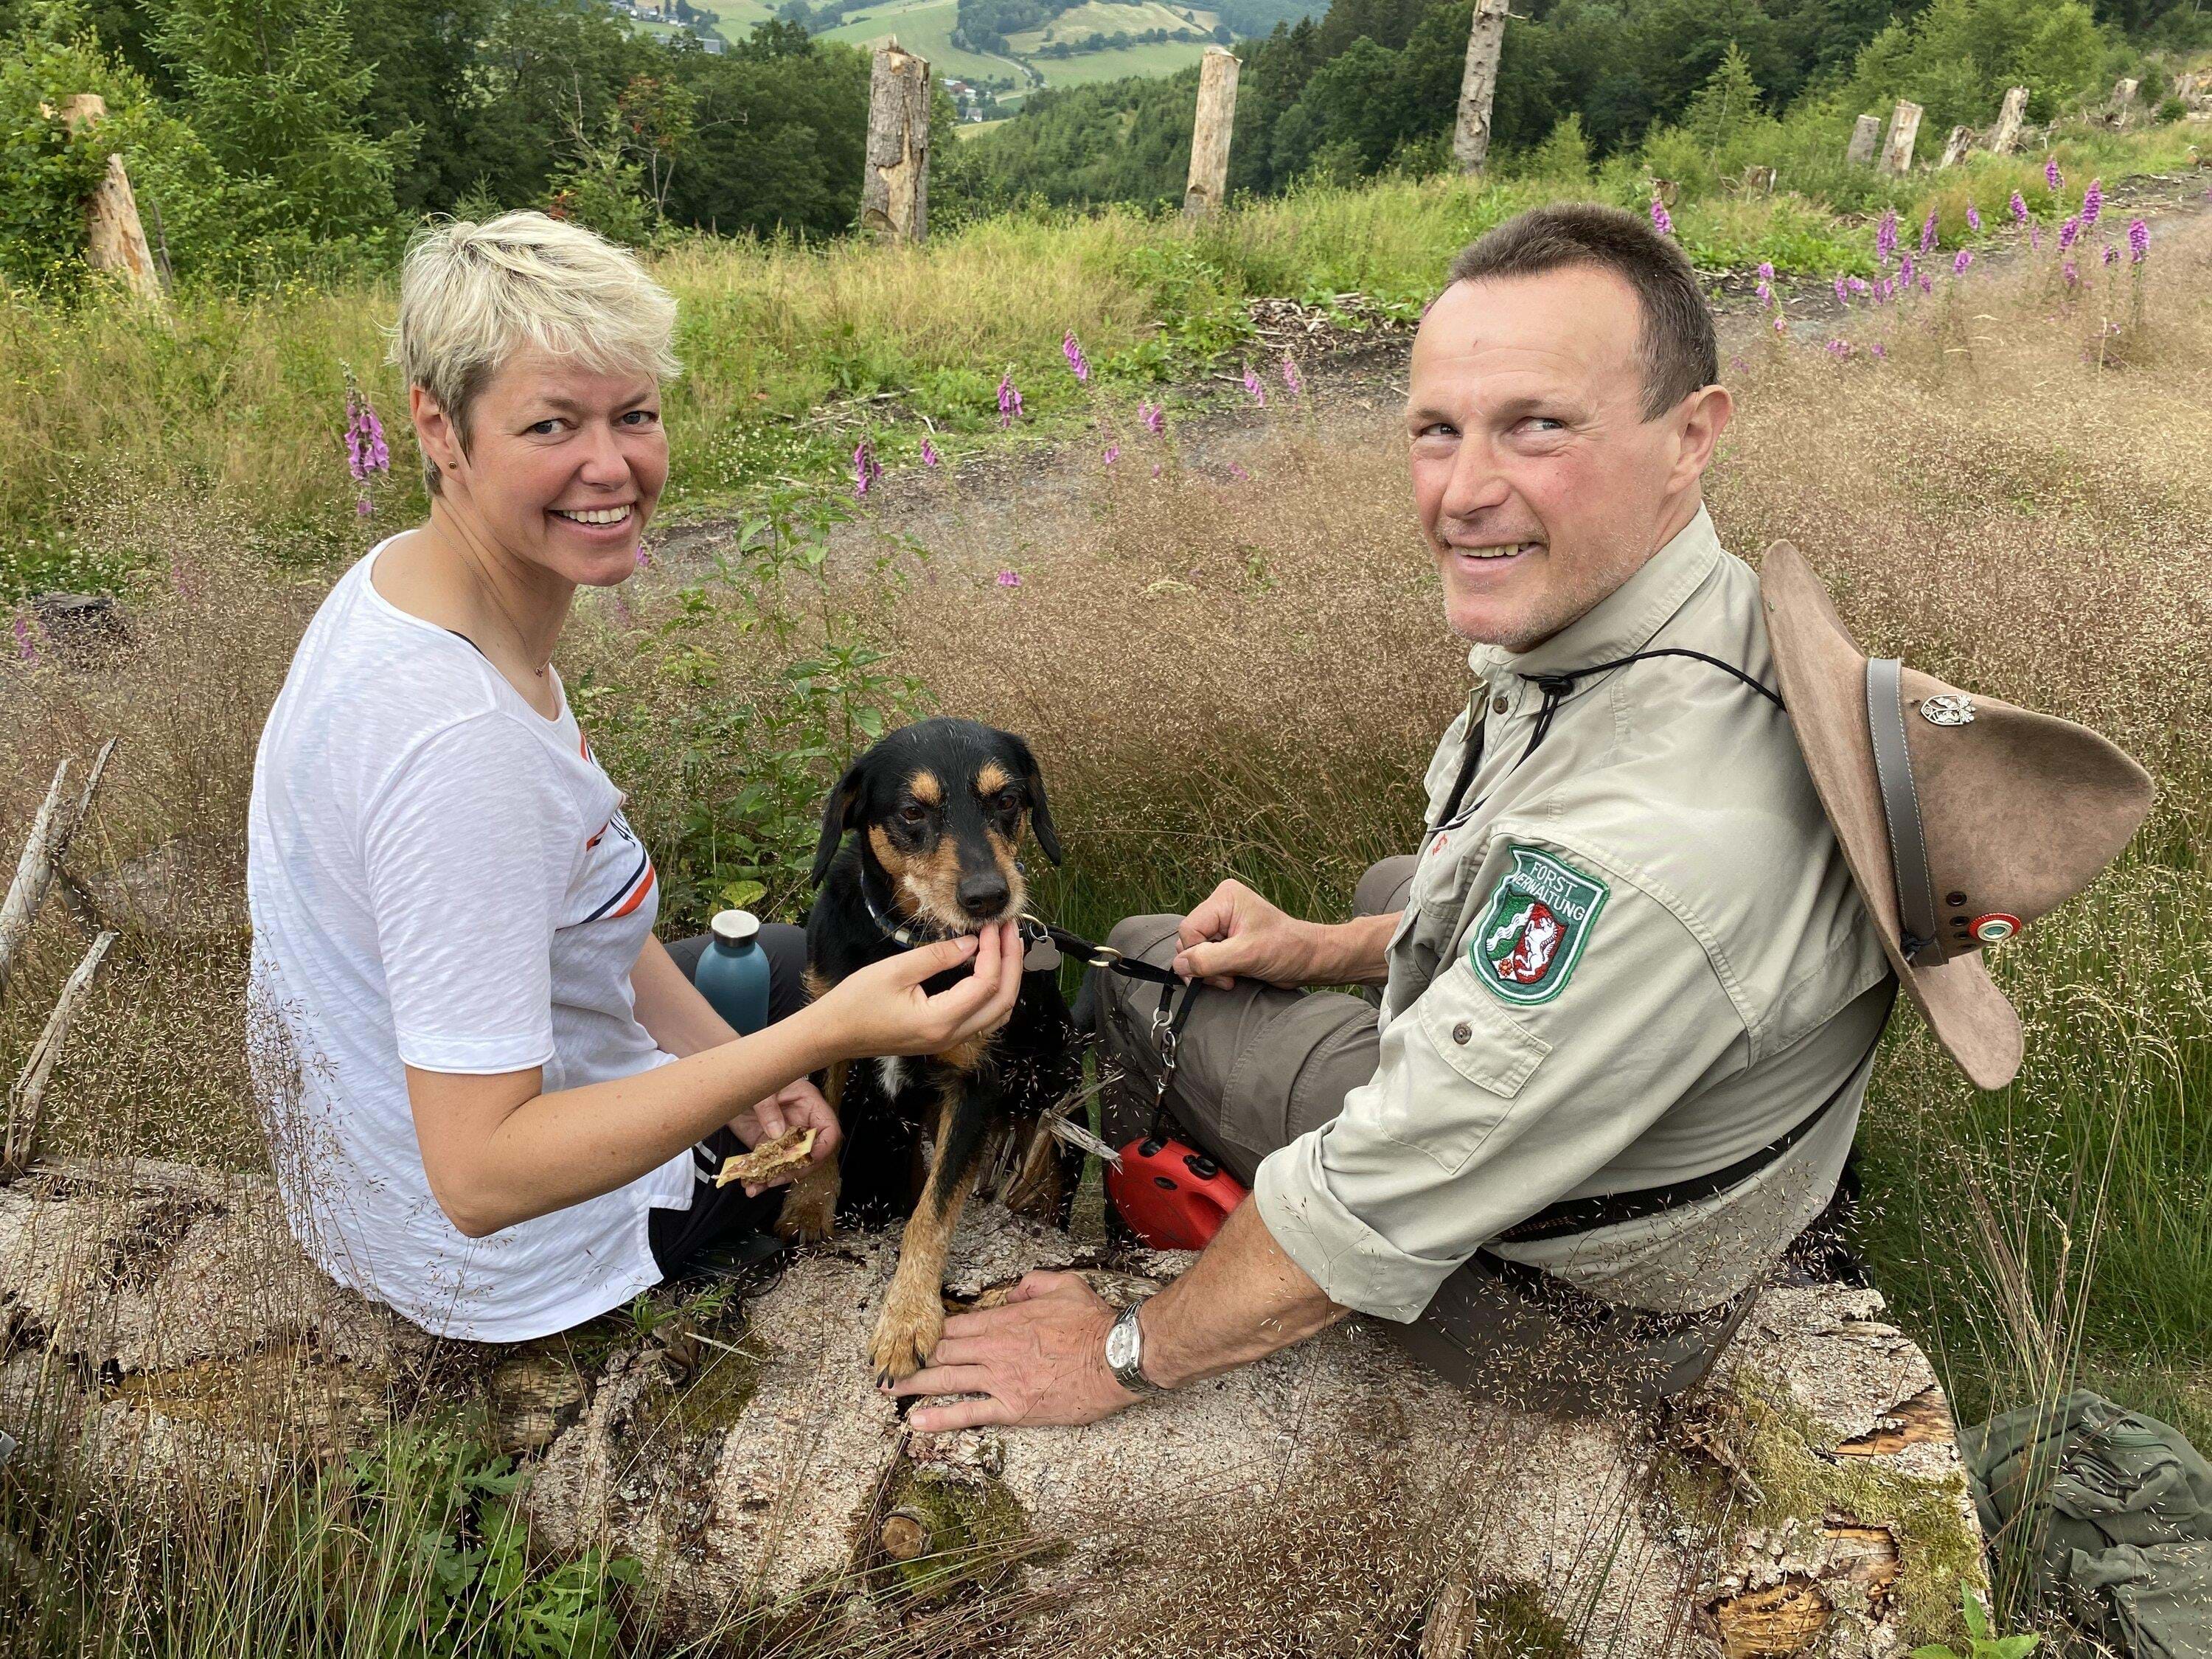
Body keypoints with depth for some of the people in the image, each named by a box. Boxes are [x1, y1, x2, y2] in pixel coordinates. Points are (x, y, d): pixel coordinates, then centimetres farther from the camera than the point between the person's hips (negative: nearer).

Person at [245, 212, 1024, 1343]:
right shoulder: (458, 741, -38)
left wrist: (725, 1058, -7)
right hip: (503, 1256, -8)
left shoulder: (407, 586, -8)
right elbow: (480, 1178, -35)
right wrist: (825, 1037, -42)